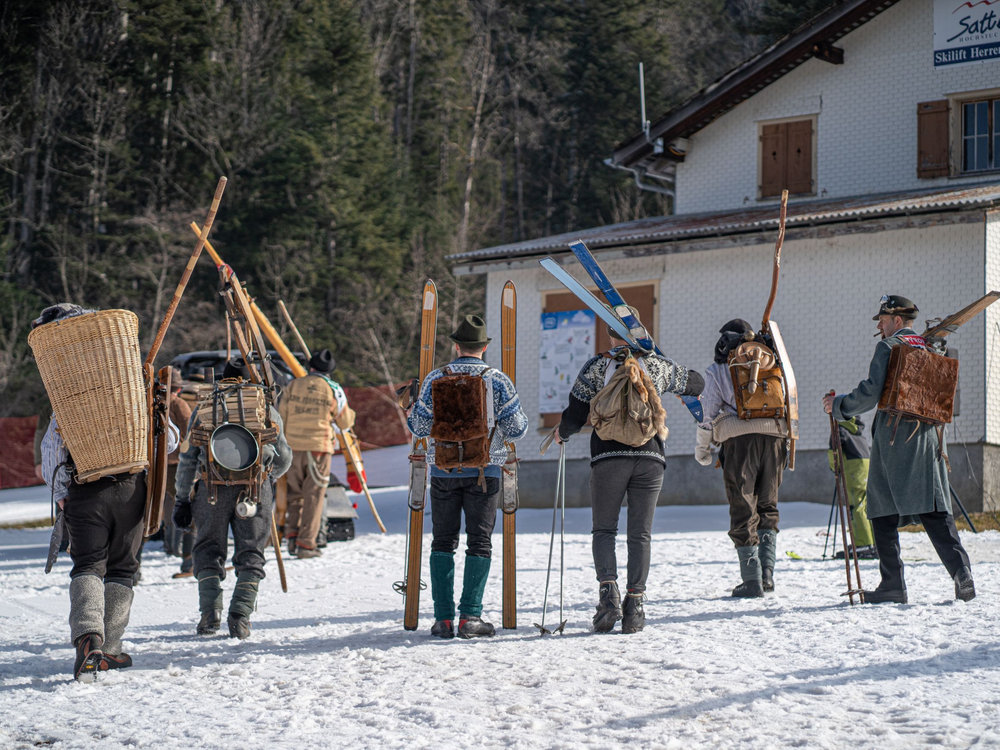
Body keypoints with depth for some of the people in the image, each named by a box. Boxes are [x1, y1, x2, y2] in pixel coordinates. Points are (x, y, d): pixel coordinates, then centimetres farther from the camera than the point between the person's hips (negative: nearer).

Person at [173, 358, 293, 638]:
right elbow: (284, 459, 22)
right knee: (250, 554, 8)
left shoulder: (203, 409, 14)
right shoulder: (266, 410, 15)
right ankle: (240, 615, -6)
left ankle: (210, 610, -4)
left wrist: (182, 499, 18)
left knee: (208, 551, 12)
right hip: (255, 489, 0)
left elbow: (187, 458, 13)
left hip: (211, 489, 0)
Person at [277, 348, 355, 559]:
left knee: (295, 494, 15)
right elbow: (345, 423, 8)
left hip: (293, 447, 2)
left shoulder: (292, 387, 5)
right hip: (319, 447, -2)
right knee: (313, 496, 3)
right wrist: (349, 412, 30)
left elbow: (280, 418, 4)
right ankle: (306, 543, -1)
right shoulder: (333, 390, 0)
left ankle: (292, 536, 4)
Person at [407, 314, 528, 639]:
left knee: (443, 542, 8)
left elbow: (420, 427, 1)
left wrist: (410, 412, 22)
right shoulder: (498, 381, -4)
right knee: (479, 542, 5)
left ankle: (443, 618, 2)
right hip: (484, 471, -1)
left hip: (444, 470, 1)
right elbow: (516, 429, -3)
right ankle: (470, 616, -3)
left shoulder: (435, 379, -2)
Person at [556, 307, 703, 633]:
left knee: (603, 530, 8)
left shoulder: (595, 368, 1)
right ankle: (635, 604, -2)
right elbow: (696, 383, 25)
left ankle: (608, 591, -13)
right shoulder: (657, 365, 8)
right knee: (640, 534, 6)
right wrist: (671, 380, 45)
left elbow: (575, 416, 0)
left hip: (608, 457, -1)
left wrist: (561, 433, 21)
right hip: (650, 458, 2)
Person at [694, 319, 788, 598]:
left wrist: (702, 448, 15)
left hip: (739, 439, -3)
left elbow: (710, 413, 4)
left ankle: (752, 581, -2)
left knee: (743, 510, 1)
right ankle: (767, 570, 3)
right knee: (767, 505, 16)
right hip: (774, 437, 3)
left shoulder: (717, 371, 7)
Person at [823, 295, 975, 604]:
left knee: (884, 511, 0)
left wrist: (838, 405, 0)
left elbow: (871, 392, -13)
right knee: (935, 510, 3)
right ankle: (961, 570, -14)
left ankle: (892, 583, -4)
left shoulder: (888, 347, -4)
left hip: (894, 436, -6)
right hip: (929, 435, 6)